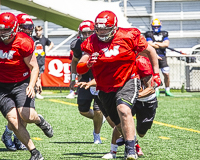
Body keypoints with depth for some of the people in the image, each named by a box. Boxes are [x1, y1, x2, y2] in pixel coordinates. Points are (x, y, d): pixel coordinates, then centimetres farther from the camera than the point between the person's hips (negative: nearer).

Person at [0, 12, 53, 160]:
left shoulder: (23, 43, -14)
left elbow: (34, 67, -9)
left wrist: (31, 86, -23)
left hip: (21, 83, -3)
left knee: (26, 115, -22)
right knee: (13, 119, -12)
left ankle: (39, 120, 17)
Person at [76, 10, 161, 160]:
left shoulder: (128, 37, -11)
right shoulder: (92, 43, -6)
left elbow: (150, 51, 4)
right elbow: (79, 69, -11)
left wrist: (156, 74, 4)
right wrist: (87, 65, -34)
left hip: (128, 81, -4)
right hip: (106, 89, 4)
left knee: (124, 110, -30)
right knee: (120, 125, 12)